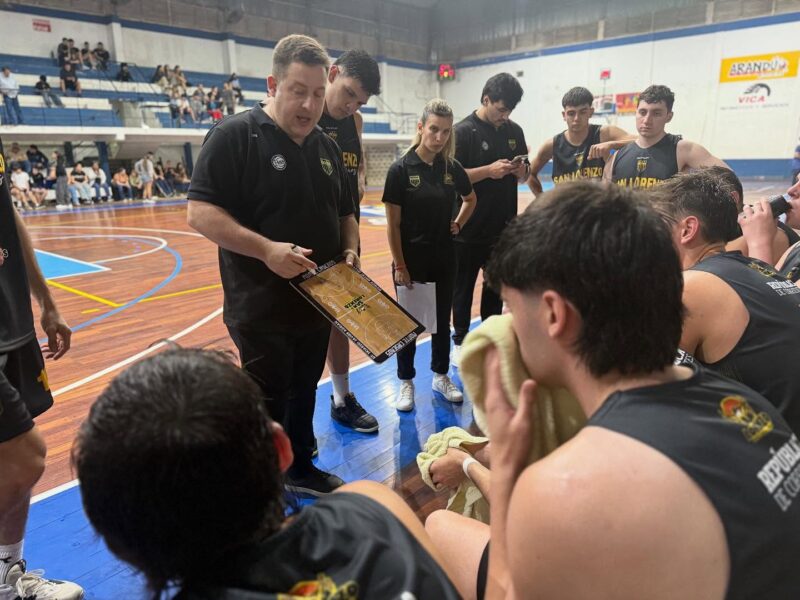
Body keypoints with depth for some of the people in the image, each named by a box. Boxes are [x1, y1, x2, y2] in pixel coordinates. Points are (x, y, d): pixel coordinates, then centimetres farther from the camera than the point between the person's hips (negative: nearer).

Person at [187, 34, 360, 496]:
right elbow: (201, 213, -17)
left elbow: (345, 214, 18)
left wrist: (351, 250, -2)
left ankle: (301, 468, 40)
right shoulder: (236, 135, -11)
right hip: (261, 306, -6)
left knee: (304, 393, 20)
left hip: (318, 300, 7)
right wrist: (266, 249, -27)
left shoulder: (327, 147, 9)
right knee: (267, 403, 6)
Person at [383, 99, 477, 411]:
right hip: (411, 258, -4)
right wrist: (399, 265, -12)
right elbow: (393, 224, -10)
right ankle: (406, 381, 24)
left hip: (444, 257, 4)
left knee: (442, 318, 14)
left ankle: (441, 376, 31)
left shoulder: (452, 168, 0)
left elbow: (470, 199, 21)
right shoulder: (402, 168, -11)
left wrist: (458, 224, 5)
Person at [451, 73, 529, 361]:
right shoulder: (464, 131, -9)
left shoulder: (514, 131, 7)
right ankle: (460, 340, 24)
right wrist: (488, 170, -23)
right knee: (464, 286, 8)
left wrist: (521, 170, -8)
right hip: (469, 228, -5)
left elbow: (524, 176, 15)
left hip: (504, 226, 5)